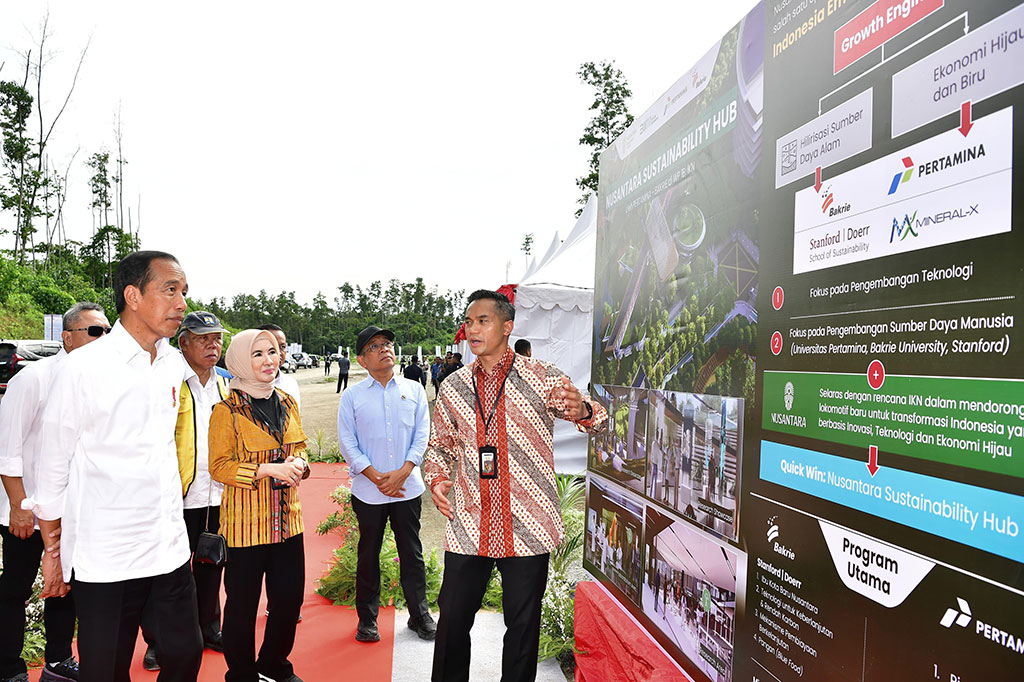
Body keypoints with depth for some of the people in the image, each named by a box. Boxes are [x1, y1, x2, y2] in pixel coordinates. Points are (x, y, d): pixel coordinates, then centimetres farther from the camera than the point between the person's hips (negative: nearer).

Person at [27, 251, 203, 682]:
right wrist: (54, 550, 2)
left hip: (170, 547, 5)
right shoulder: (82, 368, -13)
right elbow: (52, 467, -4)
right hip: (104, 559, -5)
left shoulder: (174, 364, 4)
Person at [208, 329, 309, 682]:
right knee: (243, 603, 7)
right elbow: (219, 467, -11)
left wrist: (298, 464, -5)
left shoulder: (287, 403, 8)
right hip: (246, 522, -5)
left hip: (287, 518, 6)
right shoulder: (227, 410, -9)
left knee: (290, 597, 13)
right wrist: (267, 470, -21)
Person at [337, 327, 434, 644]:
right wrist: (376, 477, -12)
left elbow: (422, 435, 1)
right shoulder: (352, 396, 1)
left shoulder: (414, 390, 4)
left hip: (408, 487, 1)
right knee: (368, 554, 11)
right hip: (368, 491, -1)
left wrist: (402, 472, -11)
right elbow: (347, 442, -3)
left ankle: (420, 615, 25)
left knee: (412, 553, 9)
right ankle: (367, 619, 26)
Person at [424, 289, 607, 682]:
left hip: (528, 528, -2)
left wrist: (581, 410, -29)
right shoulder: (453, 386, 7)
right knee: (452, 620, 9)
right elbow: (440, 444, 18)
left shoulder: (544, 378, -3)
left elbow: (599, 421, -5)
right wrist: (435, 477, -2)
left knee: (523, 625, 10)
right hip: (468, 528, 3)